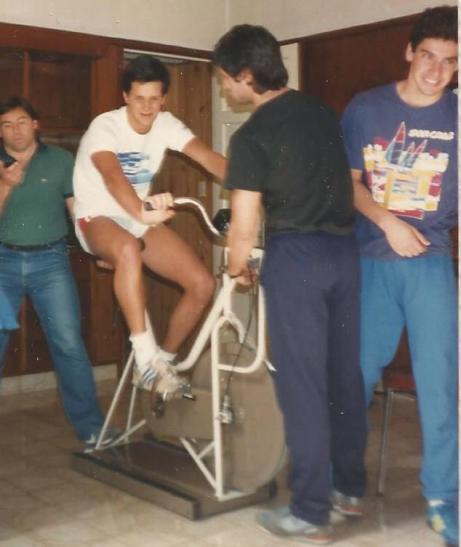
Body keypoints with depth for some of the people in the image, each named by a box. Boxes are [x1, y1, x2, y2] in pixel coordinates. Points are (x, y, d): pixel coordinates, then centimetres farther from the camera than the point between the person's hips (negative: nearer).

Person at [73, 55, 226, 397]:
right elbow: (113, 176, -41)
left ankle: (164, 360, 8)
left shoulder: (166, 124, -7)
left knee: (203, 283, -11)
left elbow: (209, 157, -22)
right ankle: (145, 353, -34)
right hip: (98, 218, -5)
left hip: (140, 218, 5)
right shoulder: (105, 127, -21)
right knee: (129, 249, -42)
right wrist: (141, 211, -63)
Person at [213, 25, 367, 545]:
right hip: (343, 249, 7)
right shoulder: (321, 111, 11)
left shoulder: (251, 136, -10)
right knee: (345, 372, 15)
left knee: (302, 384, 0)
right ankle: (350, 487, 29)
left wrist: (236, 269, 7)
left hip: (295, 255, -7)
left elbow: (244, 228, -11)